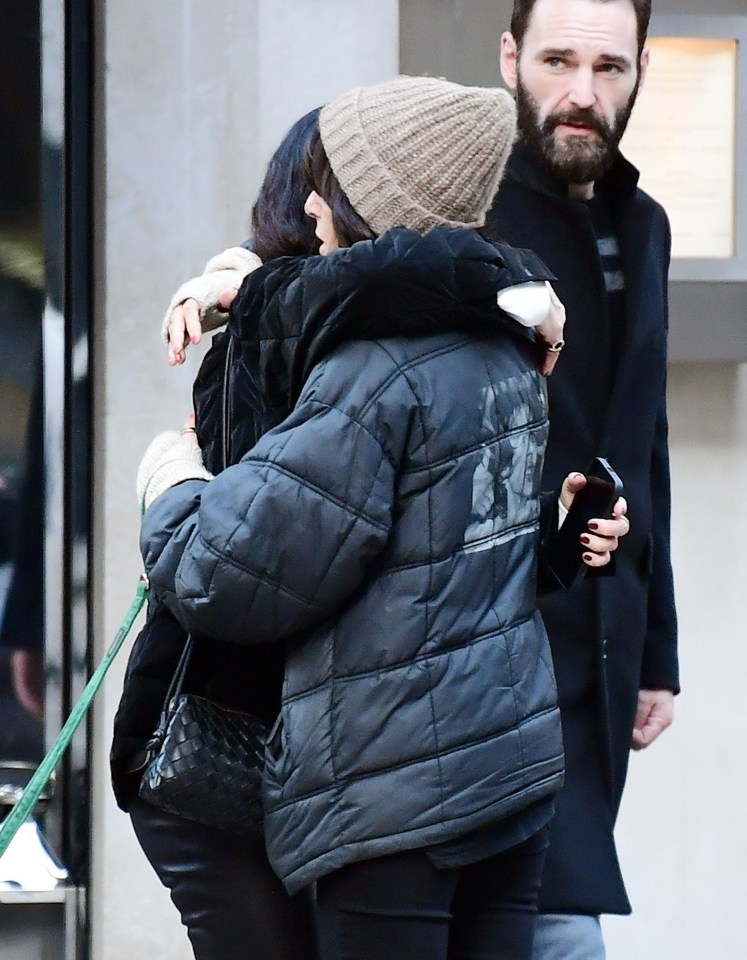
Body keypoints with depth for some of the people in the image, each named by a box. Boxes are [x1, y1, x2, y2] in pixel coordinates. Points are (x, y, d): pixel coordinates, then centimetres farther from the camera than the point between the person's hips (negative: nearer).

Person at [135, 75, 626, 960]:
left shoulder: (371, 379, -17)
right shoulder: (502, 346, 10)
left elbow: (233, 576, -16)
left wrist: (174, 487, 7)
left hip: (393, 789, -8)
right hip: (516, 762, 8)